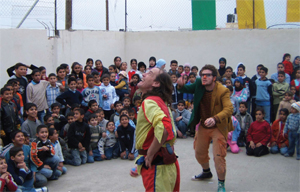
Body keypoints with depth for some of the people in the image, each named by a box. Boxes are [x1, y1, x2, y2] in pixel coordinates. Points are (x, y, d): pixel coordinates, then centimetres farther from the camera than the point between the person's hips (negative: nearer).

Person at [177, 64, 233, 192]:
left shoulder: (222, 91, -22)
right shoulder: (199, 84, -7)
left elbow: (229, 109, -32)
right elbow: (186, 89, 7)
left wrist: (215, 118, -49)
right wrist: (181, 85, -18)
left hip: (218, 127, -6)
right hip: (203, 125, 6)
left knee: (219, 156, -10)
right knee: (199, 153, 21)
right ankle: (207, 173, 50)